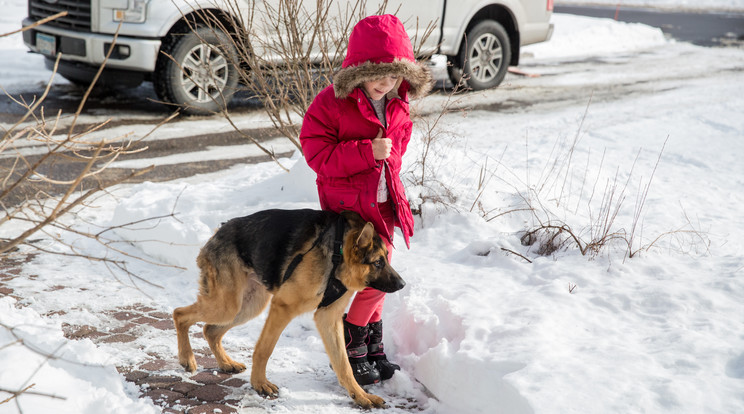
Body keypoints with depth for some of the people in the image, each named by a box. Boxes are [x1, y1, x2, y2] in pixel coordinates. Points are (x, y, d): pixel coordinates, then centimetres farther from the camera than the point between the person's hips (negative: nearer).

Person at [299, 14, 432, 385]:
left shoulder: (398, 106, 5)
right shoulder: (331, 103, -16)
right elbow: (317, 154, -20)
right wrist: (367, 153, -27)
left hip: (383, 205, 7)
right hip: (349, 208, -6)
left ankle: (372, 350, 30)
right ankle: (351, 350, 12)